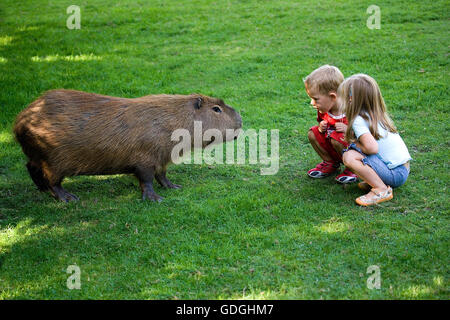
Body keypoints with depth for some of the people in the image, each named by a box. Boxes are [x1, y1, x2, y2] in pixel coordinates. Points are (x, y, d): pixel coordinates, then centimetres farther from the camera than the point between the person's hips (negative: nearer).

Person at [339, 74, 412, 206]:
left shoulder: (359, 120, -15)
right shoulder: (378, 116, 10)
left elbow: (372, 147, -26)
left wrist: (354, 144, -6)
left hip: (396, 173, -9)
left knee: (349, 157, -21)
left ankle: (382, 190, -14)